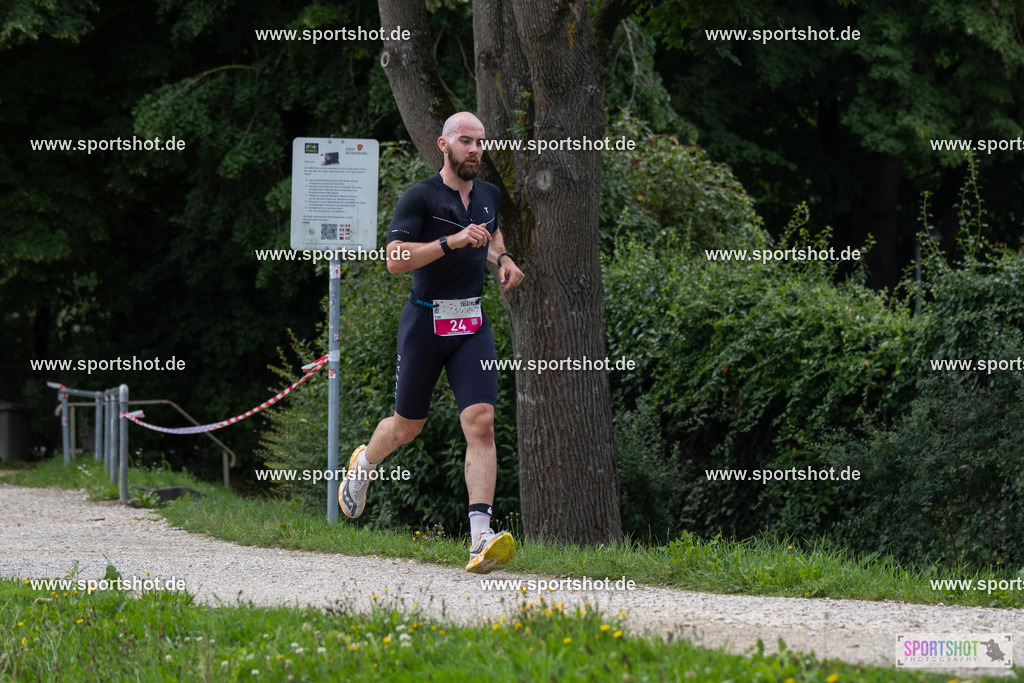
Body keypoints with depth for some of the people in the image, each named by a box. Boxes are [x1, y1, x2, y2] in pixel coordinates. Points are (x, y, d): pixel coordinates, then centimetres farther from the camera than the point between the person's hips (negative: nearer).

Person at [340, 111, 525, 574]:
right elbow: (395, 259, -22)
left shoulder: (489, 195, 8)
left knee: (480, 423, -15)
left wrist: (501, 258, 11)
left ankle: (481, 539, -22)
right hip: (425, 322, -4)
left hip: (471, 324, 4)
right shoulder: (419, 197, -11)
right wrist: (451, 242, -30)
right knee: (407, 428, 11)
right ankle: (363, 465, 48)